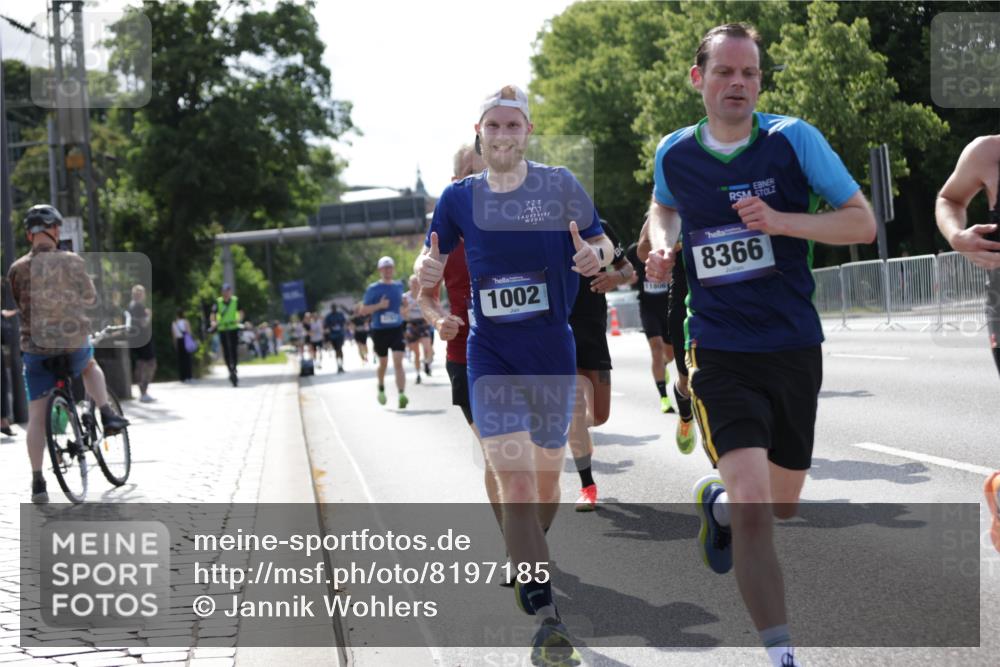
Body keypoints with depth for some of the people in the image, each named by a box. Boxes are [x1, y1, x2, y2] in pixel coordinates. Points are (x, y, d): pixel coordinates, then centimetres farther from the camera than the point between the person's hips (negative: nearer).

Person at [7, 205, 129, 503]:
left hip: (36, 348, 0)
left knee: (36, 416, 7)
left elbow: (20, 308, 4)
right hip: (75, 342, 0)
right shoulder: (72, 261, -5)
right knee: (90, 366, 36)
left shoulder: (17, 269, -6)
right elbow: (90, 300, 4)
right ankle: (108, 415, 20)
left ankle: (37, 482, 2)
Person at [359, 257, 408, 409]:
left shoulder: (399, 286, 7)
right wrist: (379, 306, -19)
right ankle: (381, 388, 41)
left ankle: (401, 394, -24)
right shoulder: (373, 289, -4)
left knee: (398, 363, -14)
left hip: (396, 329, 1)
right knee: (383, 363, 13)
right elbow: (362, 310, -5)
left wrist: (405, 303, 3)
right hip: (379, 331, -1)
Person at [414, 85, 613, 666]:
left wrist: (595, 256, -17)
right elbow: (433, 259, 12)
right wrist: (426, 269, -11)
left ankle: (529, 570, 42)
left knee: (546, 480, 14)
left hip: (554, 355, 1)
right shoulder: (460, 197, 1)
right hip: (491, 358, -1)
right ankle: (547, 619, -13)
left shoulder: (559, 186, -2)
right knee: (516, 487, -13)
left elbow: (602, 242, 7)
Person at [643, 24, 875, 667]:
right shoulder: (673, 154, 0)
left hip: (794, 347, 1)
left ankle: (715, 502, 51)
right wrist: (662, 245, 2)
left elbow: (863, 223, -7)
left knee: (782, 503, 17)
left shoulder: (794, 138, -7)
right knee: (753, 503, -19)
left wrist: (780, 221, -21)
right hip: (721, 352, -1)